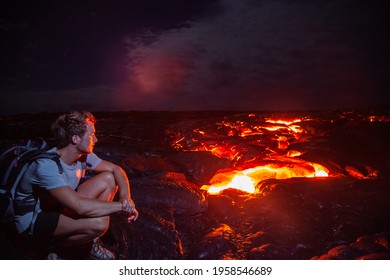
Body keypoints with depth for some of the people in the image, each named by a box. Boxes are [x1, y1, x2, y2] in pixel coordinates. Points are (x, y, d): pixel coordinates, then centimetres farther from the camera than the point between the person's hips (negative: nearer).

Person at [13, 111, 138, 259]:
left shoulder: (83, 155, -8)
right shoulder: (47, 166, -32)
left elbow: (116, 169, 2)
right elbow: (80, 207, -41)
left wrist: (126, 197, -18)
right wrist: (122, 205, -30)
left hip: (60, 208, 8)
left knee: (108, 179, -5)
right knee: (98, 223, -33)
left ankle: (92, 243, 2)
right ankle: (54, 246, -2)